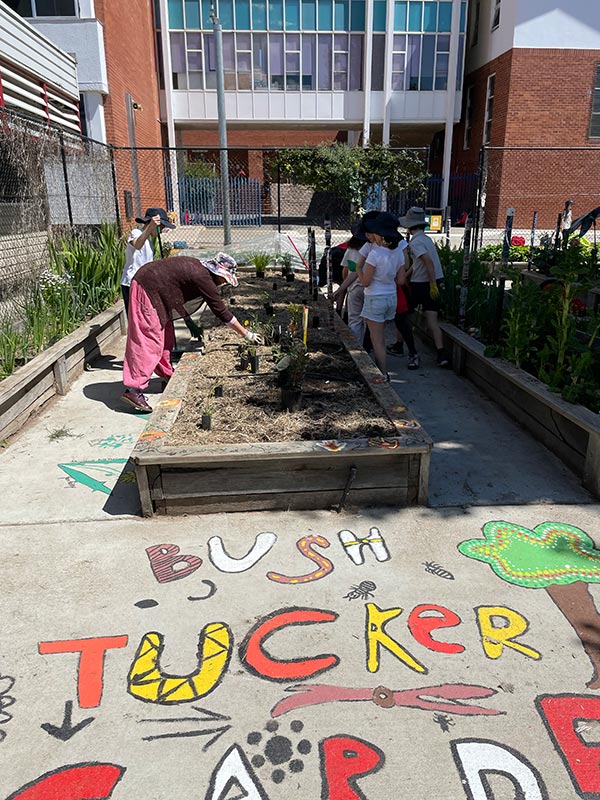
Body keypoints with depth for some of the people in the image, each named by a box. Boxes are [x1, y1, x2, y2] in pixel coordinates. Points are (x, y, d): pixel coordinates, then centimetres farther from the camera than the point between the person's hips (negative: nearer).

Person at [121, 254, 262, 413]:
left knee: (165, 336, 18)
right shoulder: (203, 278, -16)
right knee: (149, 341, -11)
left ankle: (167, 374, 32)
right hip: (147, 290, -10)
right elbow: (221, 311, -13)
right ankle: (133, 390, -14)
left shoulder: (197, 267, 10)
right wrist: (247, 334, -7)